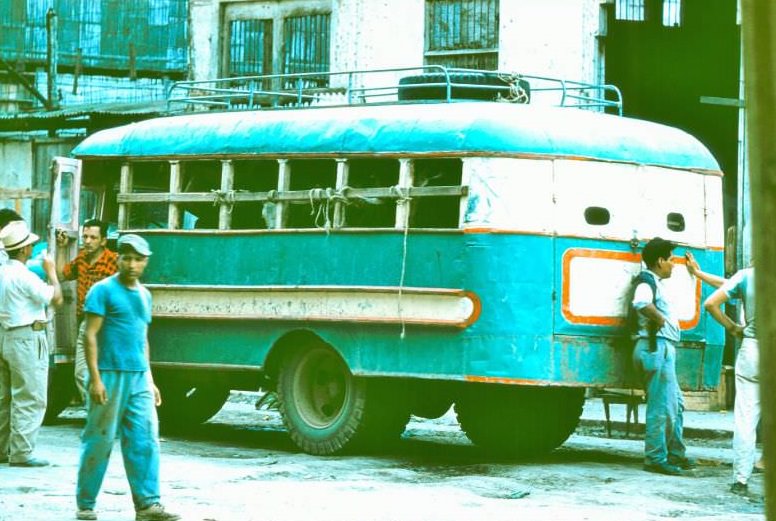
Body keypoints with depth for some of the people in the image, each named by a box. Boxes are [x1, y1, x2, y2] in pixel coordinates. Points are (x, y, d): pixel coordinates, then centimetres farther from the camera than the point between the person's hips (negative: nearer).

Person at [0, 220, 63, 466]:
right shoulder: (24, 277, -18)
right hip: (26, 339, -9)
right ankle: (21, 452, -5)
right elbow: (56, 298, -14)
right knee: (29, 399, -4)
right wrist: (50, 271, -1)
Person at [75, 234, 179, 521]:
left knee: (145, 440, 0)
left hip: (139, 377, 6)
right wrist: (95, 378, -17)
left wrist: (149, 380, 19)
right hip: (110, 375, -6)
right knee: (99, 441, 0)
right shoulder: (104, 290, -6)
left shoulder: (144, 294, 15)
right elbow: (90, 335, -10)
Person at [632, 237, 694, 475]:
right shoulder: (647, 283, -12)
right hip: (657, 348, -11)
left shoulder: (656, 283, 20)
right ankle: (655, 458, -4)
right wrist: (659, 318, -22)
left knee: (676, 404, 18)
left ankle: (675, 454, 27)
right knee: (661, 407, -8)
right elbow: (641, 303, -34)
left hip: (664, 350, 11)